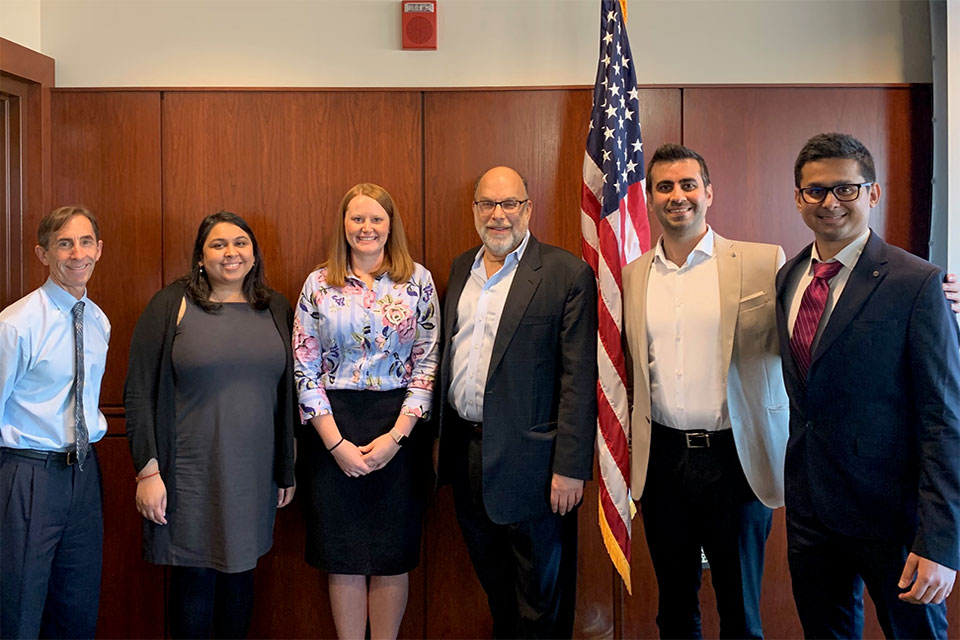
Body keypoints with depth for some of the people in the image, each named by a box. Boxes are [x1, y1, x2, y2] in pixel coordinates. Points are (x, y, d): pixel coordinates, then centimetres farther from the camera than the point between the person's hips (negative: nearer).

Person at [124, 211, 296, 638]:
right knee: (194, 576, 4)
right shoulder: (172, 305, -3)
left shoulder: (276, 310, 8)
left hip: (253, 474, 3)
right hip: (190, 474, -3)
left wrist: (288, 469, 12)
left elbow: (287, 395, 12)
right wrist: (147, 470, -10)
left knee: (240, 571, 13)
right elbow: (139, 392, -5)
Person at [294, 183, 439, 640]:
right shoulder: (318, 284, 3)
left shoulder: (418, 281, 2)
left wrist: (395, 436, -10)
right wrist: (336, 443, -8)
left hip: (398, 429, 0)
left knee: (393, 554, 8)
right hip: (334, 430, 1)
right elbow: (305, 369, 0)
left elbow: (428, 363, -1)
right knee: (343, 555, 7)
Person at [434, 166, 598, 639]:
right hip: (465, 452, 6)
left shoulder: (566, 273, -10)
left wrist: (570, 467, -17)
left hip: (527, 458, -6)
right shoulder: (461, 269, 11)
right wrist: (443, 437, 11)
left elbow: (579, 378, -13)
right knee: (494, 585, 23)